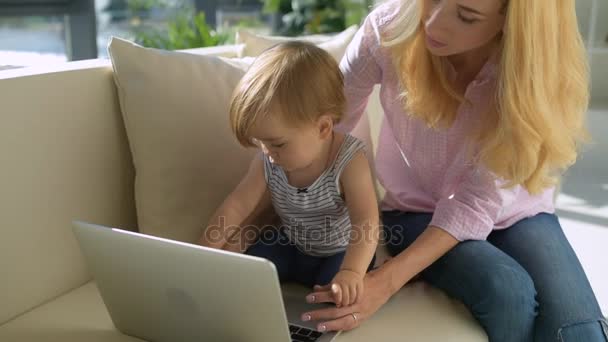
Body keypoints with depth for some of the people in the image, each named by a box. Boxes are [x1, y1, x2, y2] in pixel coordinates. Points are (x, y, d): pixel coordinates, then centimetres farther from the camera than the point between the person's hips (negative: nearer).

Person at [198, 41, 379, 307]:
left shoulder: (349, 161, -29)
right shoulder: (268, 162, -14)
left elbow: (366, 223, -38)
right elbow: (236, 207, -11)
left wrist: (351, 272, -54)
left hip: (339, 253, -4)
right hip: (290, 247, 5)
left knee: (335, 292, -30)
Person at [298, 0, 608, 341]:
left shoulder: (541, 70, -23)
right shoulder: (390, 28, -22)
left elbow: (477, 200, -26)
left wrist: (387, 280, -35)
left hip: (512, 211, 0)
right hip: (418, 211, 0)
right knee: (508, 293, -29)